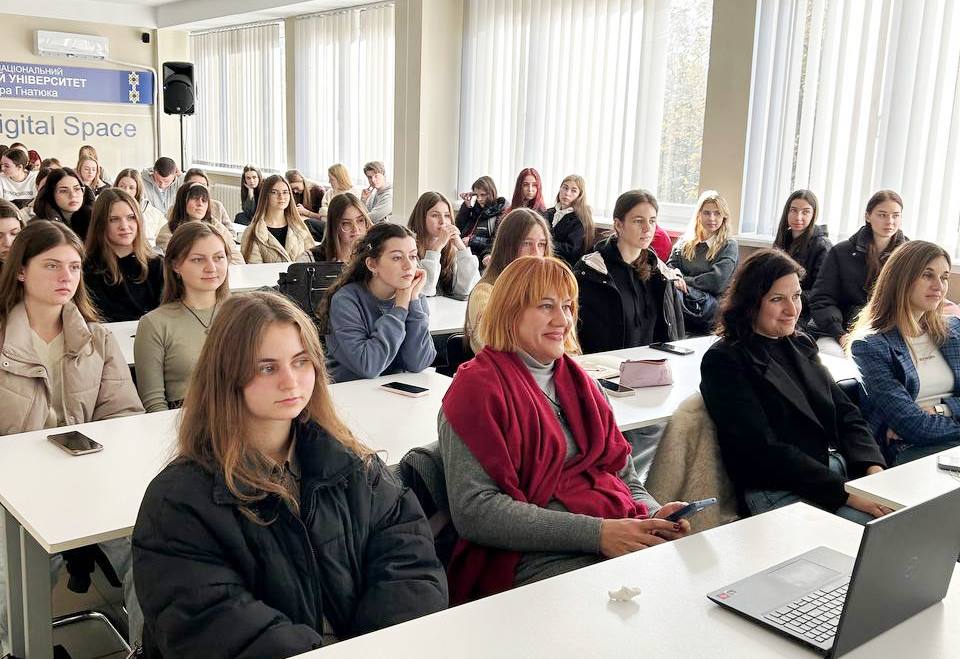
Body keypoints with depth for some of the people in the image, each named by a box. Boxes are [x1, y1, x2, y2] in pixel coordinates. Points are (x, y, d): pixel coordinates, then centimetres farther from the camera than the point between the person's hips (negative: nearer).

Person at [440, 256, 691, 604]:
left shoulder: (580, 382, 20)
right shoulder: (478, 388, -4)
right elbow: (473, 510, -15)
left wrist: (654, 515, -3)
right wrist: (596, 533, -19)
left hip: (622, 541, 8)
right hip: (538, 559, -7)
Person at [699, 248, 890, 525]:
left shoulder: (801, 344, 17)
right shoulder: (723, 361, -6)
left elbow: (845, 413, 14)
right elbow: (763, 451, -13)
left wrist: (874, 469, -6)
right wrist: (845, 493, -19)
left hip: (839, 468, 7)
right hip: (776, 490, -7)